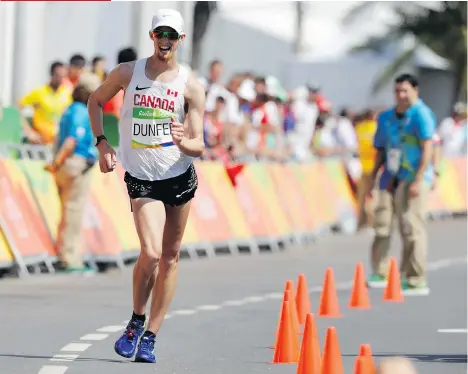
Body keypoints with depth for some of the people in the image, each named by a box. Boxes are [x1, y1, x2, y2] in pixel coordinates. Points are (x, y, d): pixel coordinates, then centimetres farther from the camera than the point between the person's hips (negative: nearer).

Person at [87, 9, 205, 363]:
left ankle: (150, 336, 17)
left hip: (181, 177, 2)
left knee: (170, 257, 7)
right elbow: (95, 100, 15)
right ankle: (136, 323, 5)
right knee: (151, 253, -18)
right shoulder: (128, 73, -3)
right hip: (142, 179, -2)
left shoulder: (191, 86, -5)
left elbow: (199, 147, -6)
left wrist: (182, 142, -29)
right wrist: (102, 142, 4)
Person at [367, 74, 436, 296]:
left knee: (412, 228, -9)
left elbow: (427, 148, -14)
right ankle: (380, 274, 15)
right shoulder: (386, 117, 14)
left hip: (413, 178, -7)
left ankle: (416, 281, -6)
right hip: (391, 178, 7)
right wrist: (373, 178, 16)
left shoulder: (421, 114, -8)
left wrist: (418, 180, -19)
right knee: (382, 224, 5)